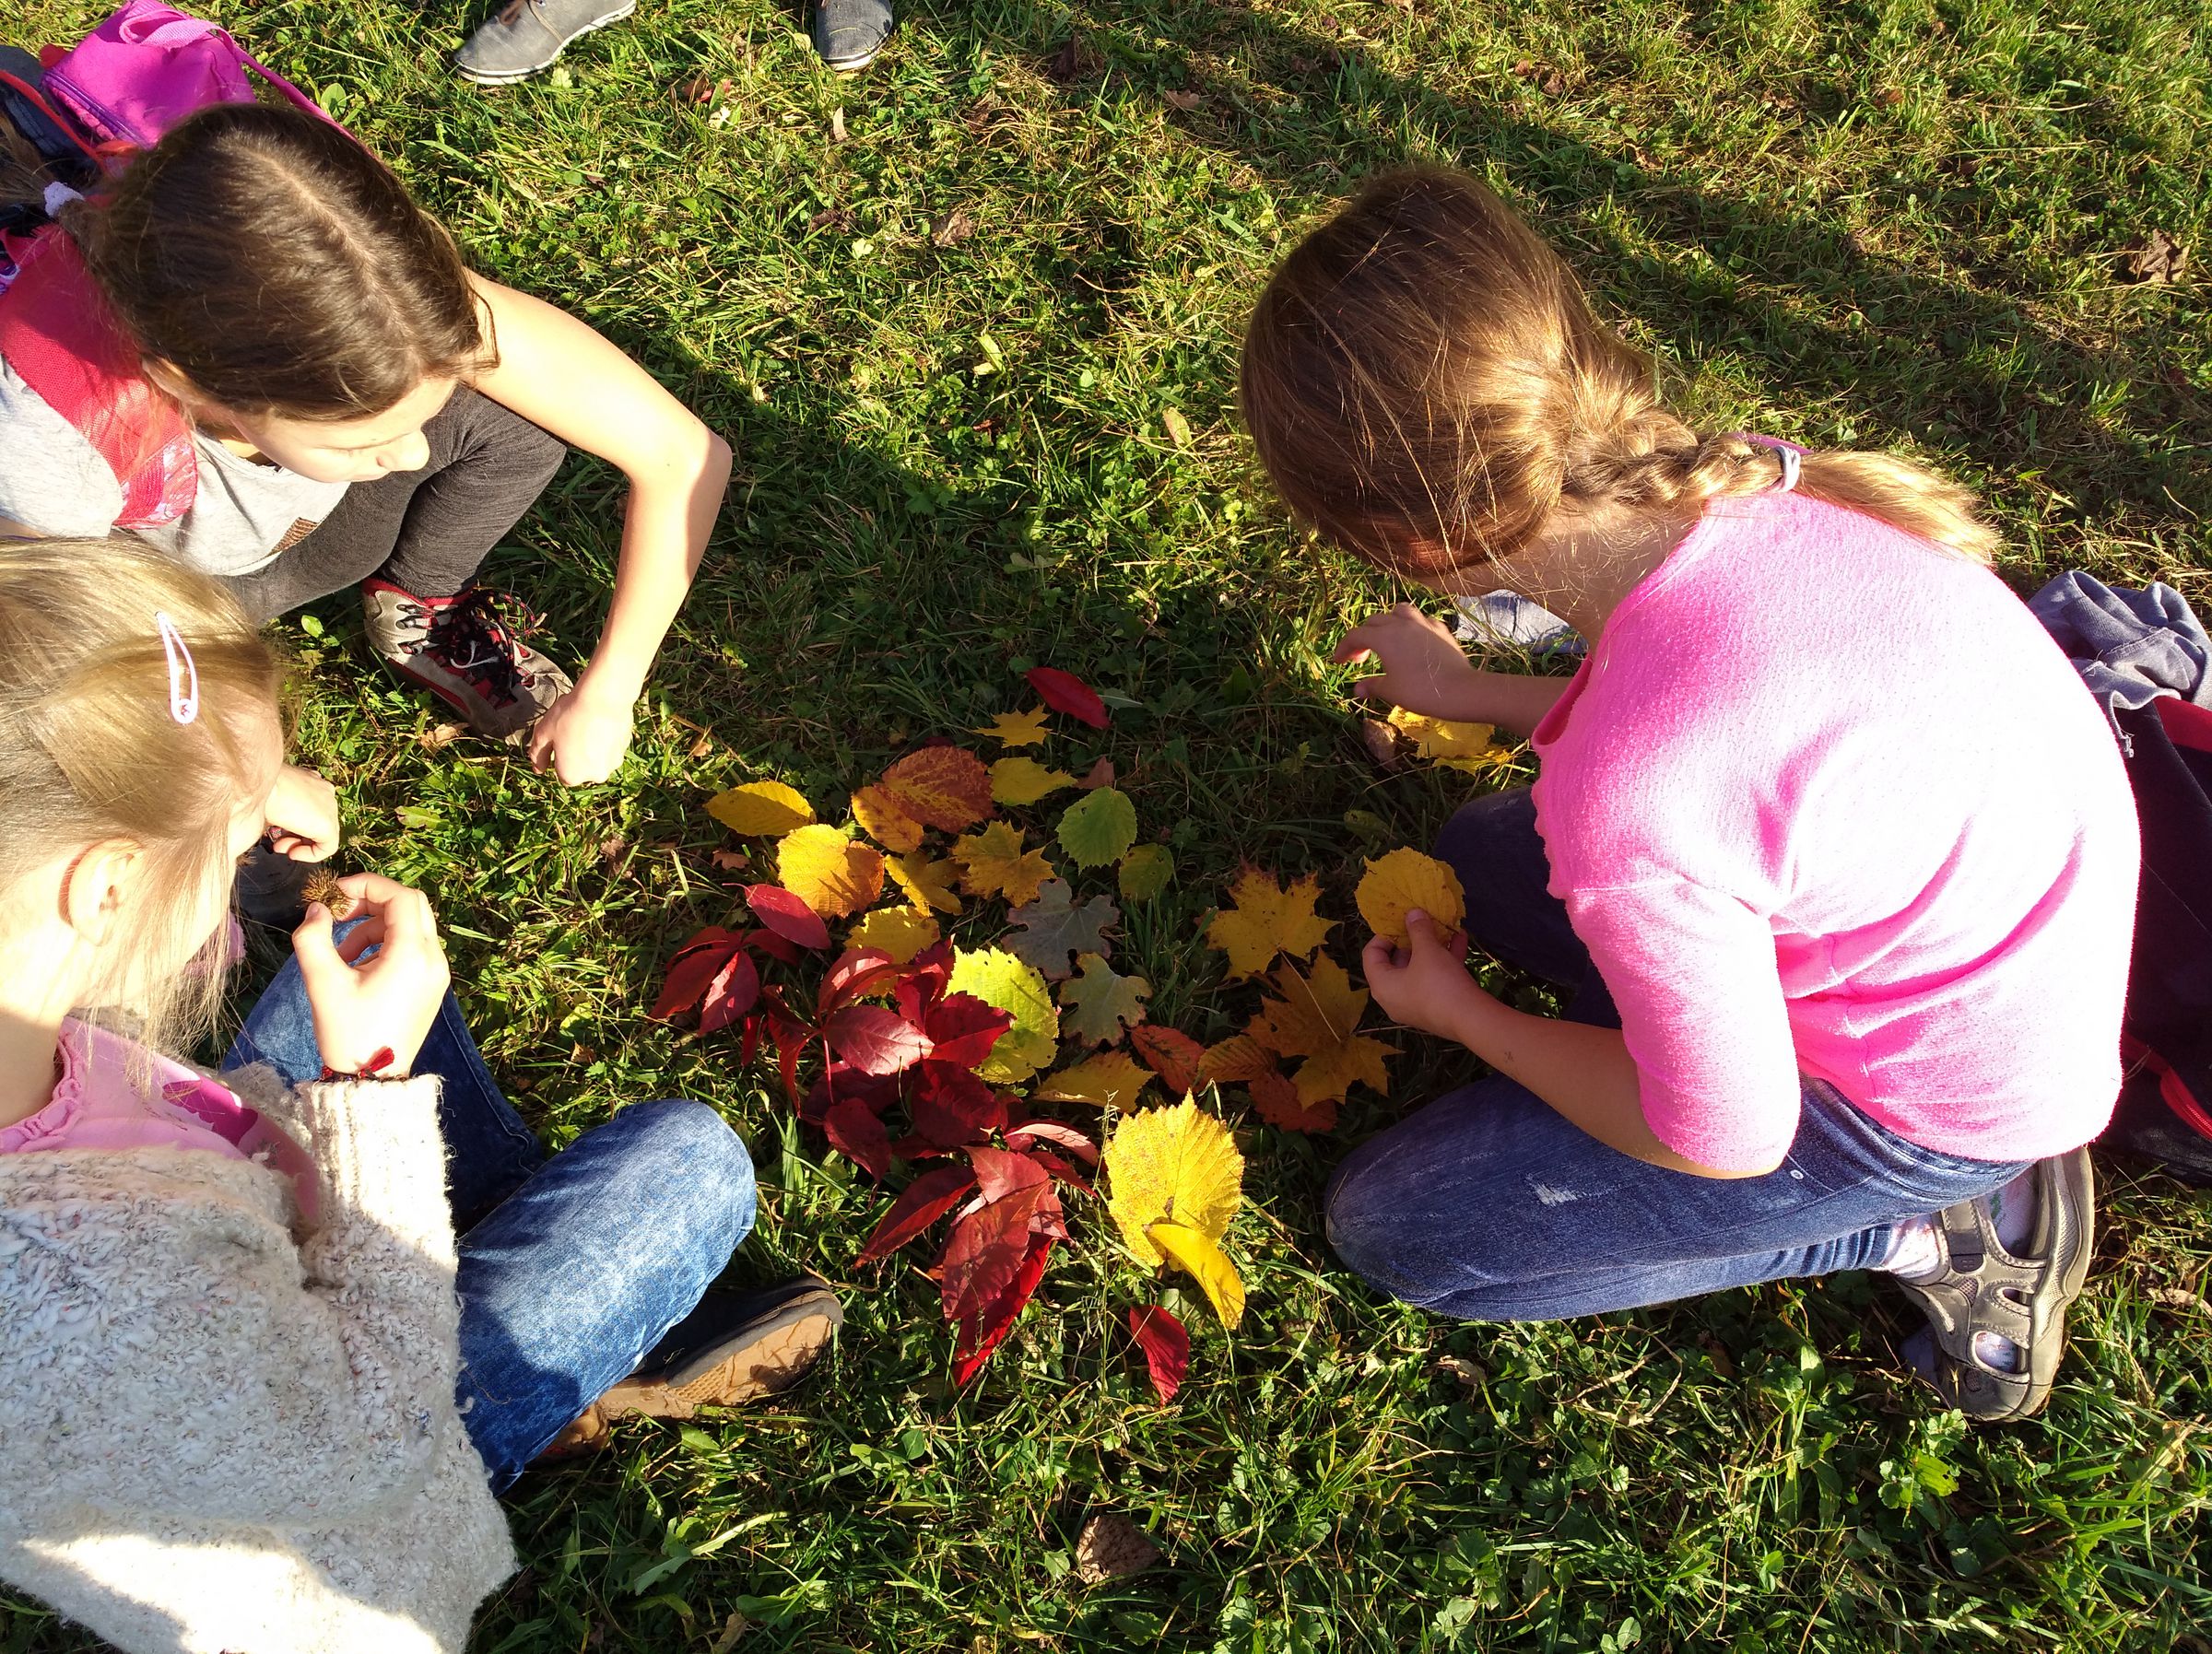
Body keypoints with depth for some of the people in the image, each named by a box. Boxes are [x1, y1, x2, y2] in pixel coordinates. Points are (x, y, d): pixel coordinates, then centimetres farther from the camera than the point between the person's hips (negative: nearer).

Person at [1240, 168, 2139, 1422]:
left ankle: (1933, 1229, 5)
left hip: (1943, 1107, -7)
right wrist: (1479, 694, 12)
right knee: (1482, 860, 18)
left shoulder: (1626, 811, -39)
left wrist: (1458, 1012, -5)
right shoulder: (1751, 480, -17)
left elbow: (1729, 1142, -19)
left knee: (1392, 1229, 1)